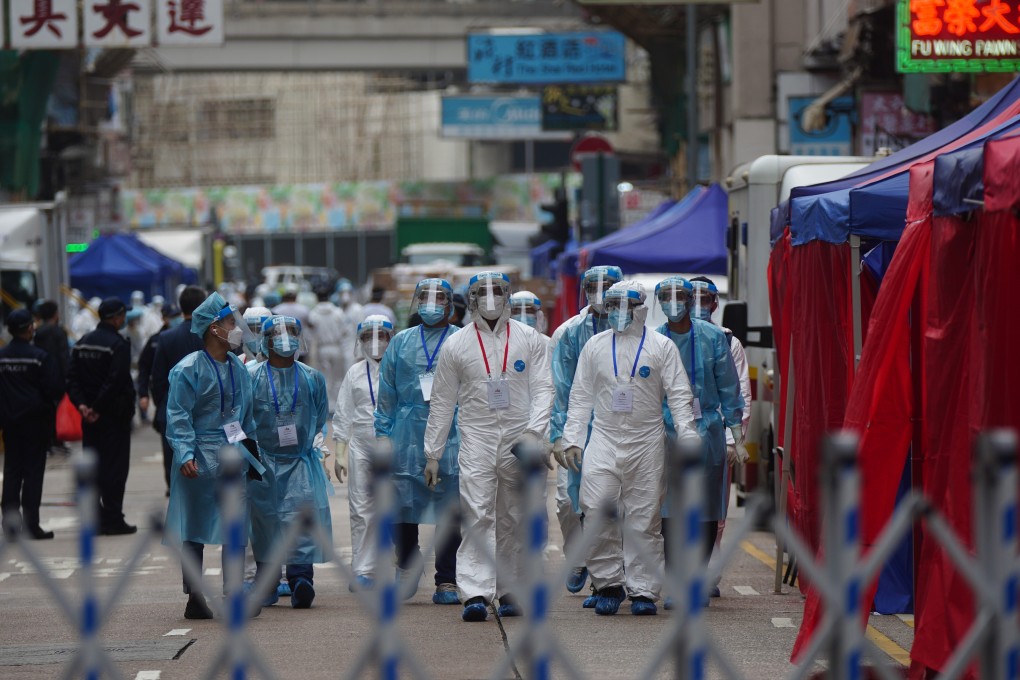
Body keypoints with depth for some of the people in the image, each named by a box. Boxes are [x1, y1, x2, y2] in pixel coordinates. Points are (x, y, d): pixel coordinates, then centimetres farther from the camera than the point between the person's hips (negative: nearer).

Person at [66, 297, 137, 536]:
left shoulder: (82, 343, 10)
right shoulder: (118, 344, -13)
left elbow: (72, 378, 4)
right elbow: (116, 380, -20)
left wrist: (81, 404, -4)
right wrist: (98, 408, -15)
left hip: (90, 416, 7)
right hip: (115, 415, -7)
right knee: (114, 467, -2)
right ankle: (113, 520, -3)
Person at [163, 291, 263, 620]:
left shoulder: (238, 368, 11)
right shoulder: (188, 369, -10)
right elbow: (178, 417, -13)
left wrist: (249, 447, 20)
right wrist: (185, 454, -21)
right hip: (200, 462, -6)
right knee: (195, 530, 0)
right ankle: (195, 598, 5)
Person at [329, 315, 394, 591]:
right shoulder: (355, 373, 10)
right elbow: (343, 415, 13)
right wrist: (339, 454, 8)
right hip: (361, 446, 2)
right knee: (362, 509, -1)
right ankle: (363, 571, 2)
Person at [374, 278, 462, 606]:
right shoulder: (401, 342, 13)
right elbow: (386, 393, 14)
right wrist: (383, 433, 7)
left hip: (451, 434, -2)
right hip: (407, 434, 2)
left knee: (449, 511, -1)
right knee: (402, 506, 3)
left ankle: (446, 582, 6)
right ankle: (407, 565, 24)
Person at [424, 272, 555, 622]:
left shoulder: (530, 339, 6)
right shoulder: (456, 345, 5)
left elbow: (543, 389, 1)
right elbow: (442, 403, 9)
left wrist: (535, 431, -16)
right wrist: (432, 454, 8)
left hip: (520, 439, 1)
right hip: (477, 439, -1)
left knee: (514, 520, 7)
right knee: (478, 517, -13)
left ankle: (509, 590, 17)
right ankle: (475, 593, -19)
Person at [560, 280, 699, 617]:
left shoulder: (661, 346, 4)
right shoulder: (595, 346, 11)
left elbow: (679, 395, 2)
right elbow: (581, 397, 13)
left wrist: (687, 436, -9)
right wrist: (571, 439, 7)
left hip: (647, 442, -1)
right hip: (604, 440, 1)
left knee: (643, 518, 0)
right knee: (596, 507, -15)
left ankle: (643, 590, 9)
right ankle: (609, 582, -2)